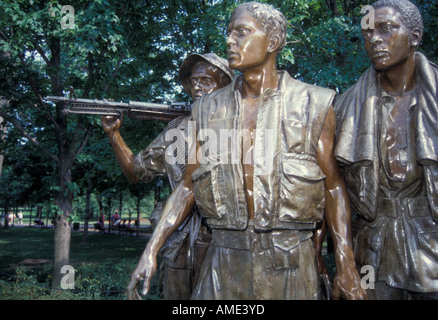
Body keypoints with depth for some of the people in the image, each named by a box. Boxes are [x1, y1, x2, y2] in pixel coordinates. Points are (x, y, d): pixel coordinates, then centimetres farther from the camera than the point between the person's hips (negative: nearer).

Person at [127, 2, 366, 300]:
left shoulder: (312, 105, -2)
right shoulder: (209, 109, 6)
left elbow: (334, 186, 0)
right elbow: (188, 185, 7)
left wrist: (347, 267, -5)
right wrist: (150, 251, 0)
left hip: (289, 263, -2)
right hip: (224, 263, 2)